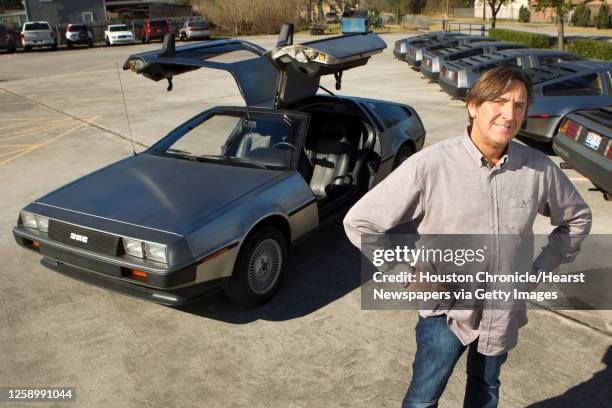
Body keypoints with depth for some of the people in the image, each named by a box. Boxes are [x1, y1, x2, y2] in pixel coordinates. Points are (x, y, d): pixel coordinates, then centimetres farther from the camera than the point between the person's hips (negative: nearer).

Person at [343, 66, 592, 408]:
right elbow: (359, 222, -16)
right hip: (446, 309, -3)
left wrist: (540, 268, 1)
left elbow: (577, 218, 10)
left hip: (504, 312, 4)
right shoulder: (430, 165, -22)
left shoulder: (539, 168, -10)